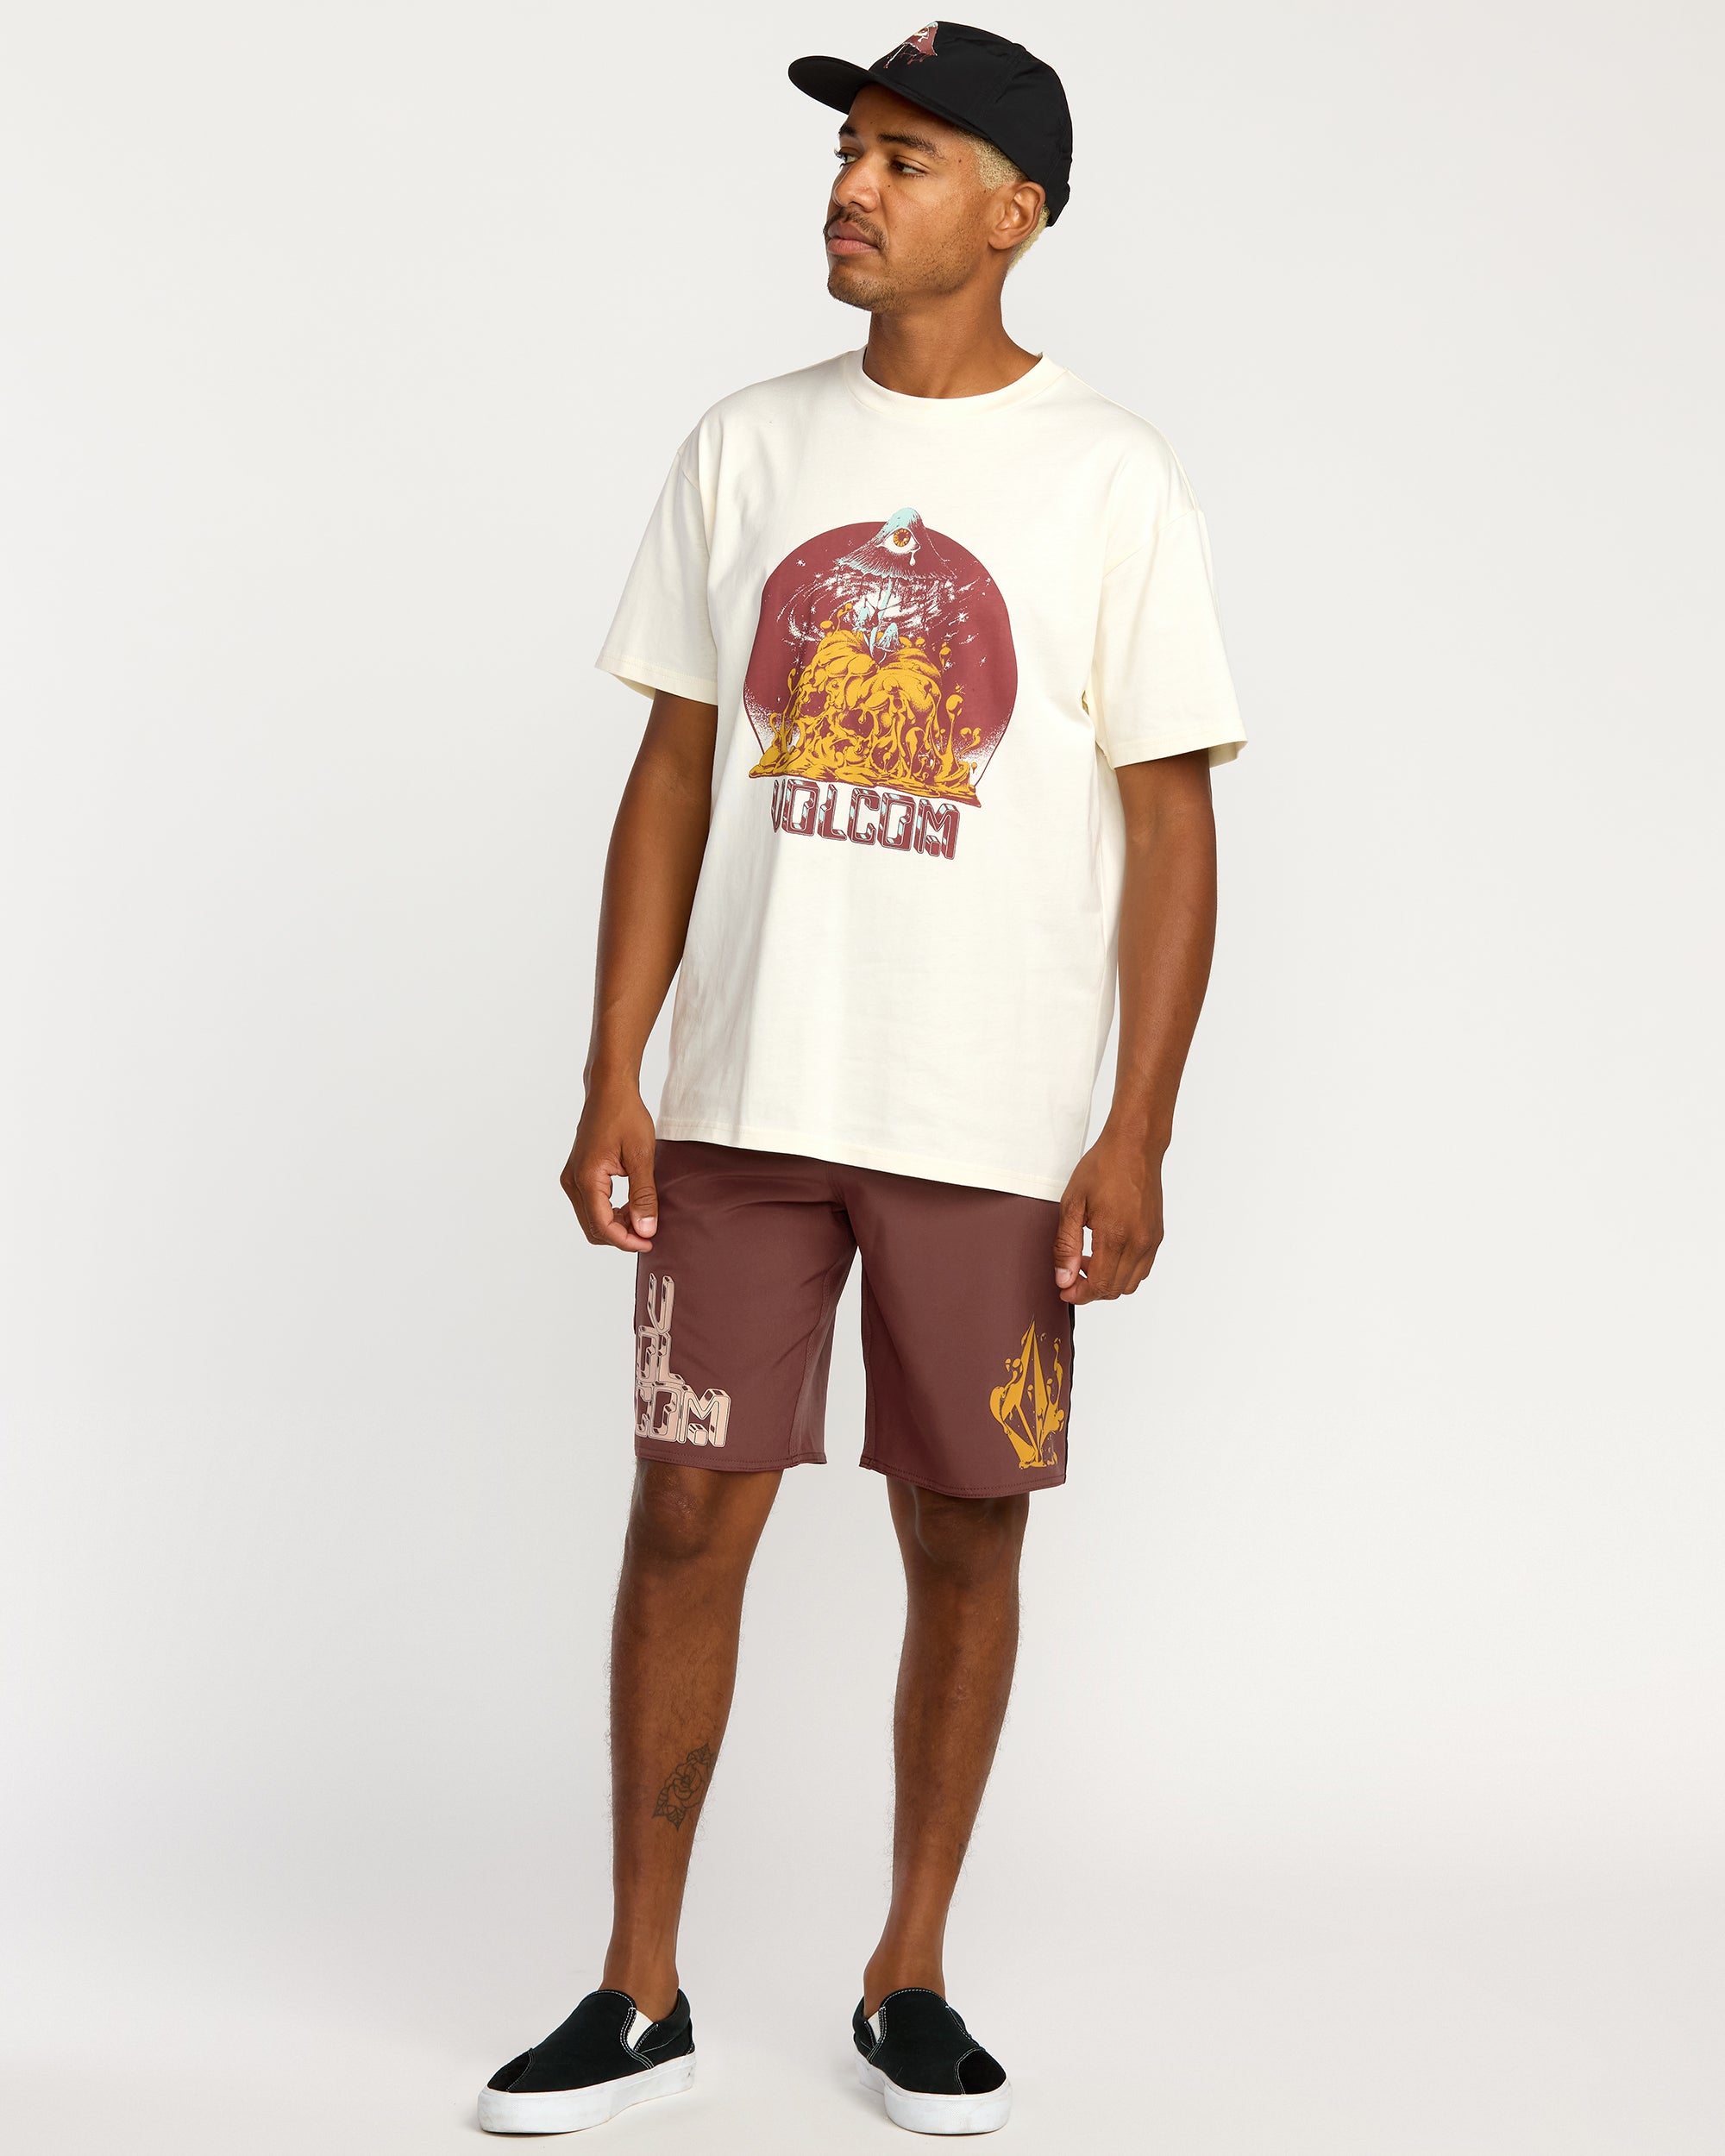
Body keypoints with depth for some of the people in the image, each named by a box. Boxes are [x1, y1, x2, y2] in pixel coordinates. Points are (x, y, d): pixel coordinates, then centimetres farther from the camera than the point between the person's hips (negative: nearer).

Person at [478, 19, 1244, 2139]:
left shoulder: (1113, 486, -2)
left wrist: (1138, 1137, -9)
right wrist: (612, 1076, 2)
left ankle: (909, 1979, 21)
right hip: (745, 1097, 2)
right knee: (687, 1513, 2)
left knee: (963, 1535, 5)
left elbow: (1168, 824, -2)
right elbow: (676, 771, 9)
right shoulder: (744, 448, 7)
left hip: (993, 1128, -2)